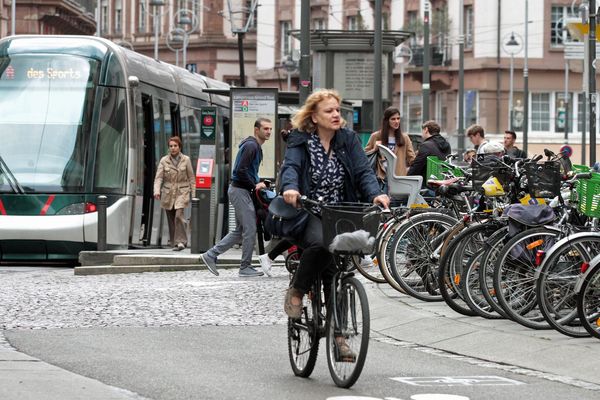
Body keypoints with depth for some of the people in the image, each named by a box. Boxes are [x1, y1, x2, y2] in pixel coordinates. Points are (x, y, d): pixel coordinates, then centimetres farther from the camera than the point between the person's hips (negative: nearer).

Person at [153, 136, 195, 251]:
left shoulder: (186, 160, 1)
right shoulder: (164, 161, 2)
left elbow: (191, 178, 6)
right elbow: (158, 177, -4)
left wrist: (193, 193, 2)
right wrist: (157, 191, -19)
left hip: (182, 193, -2)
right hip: (168, 193, 2)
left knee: (179, 215, -19)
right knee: (171, 219, 5)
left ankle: (180, 241, -16)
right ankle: (174, 243, 14)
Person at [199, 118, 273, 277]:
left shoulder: (256, 146, 17)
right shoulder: (251, 146, -16)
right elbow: (241, 171, -23)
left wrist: (257, 183, 9)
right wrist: (255, 185, -14)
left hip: (242, 191, 11)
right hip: (240, 190, -11)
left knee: (240, 231, 12)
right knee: (250, 230, -6)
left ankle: (210, 255, 13)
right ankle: (245, 267, 2)